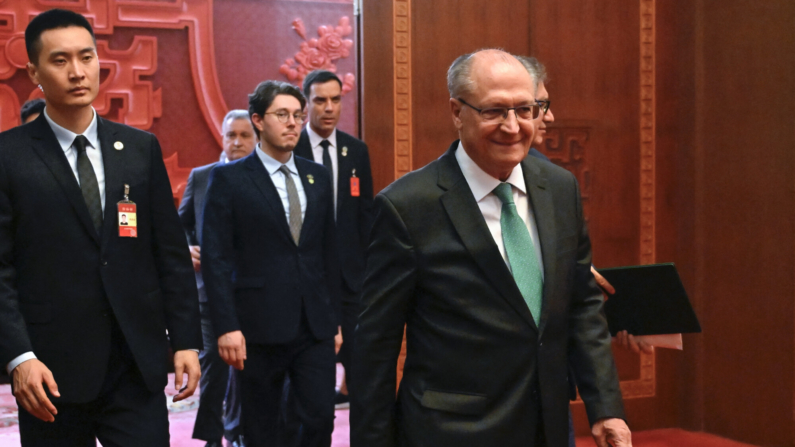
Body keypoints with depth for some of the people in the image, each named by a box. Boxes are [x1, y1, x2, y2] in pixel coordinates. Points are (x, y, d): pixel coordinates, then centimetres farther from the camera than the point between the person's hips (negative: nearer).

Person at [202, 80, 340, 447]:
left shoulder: (318, 177, 11)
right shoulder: (228, 179, -3)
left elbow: (328, 252, 14)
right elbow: (216, 258, -7)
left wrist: (335, 317, 12)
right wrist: (227, 327, -13)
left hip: (316, 324, 4)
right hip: (261, 327, -3)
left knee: (321, 417, 1)